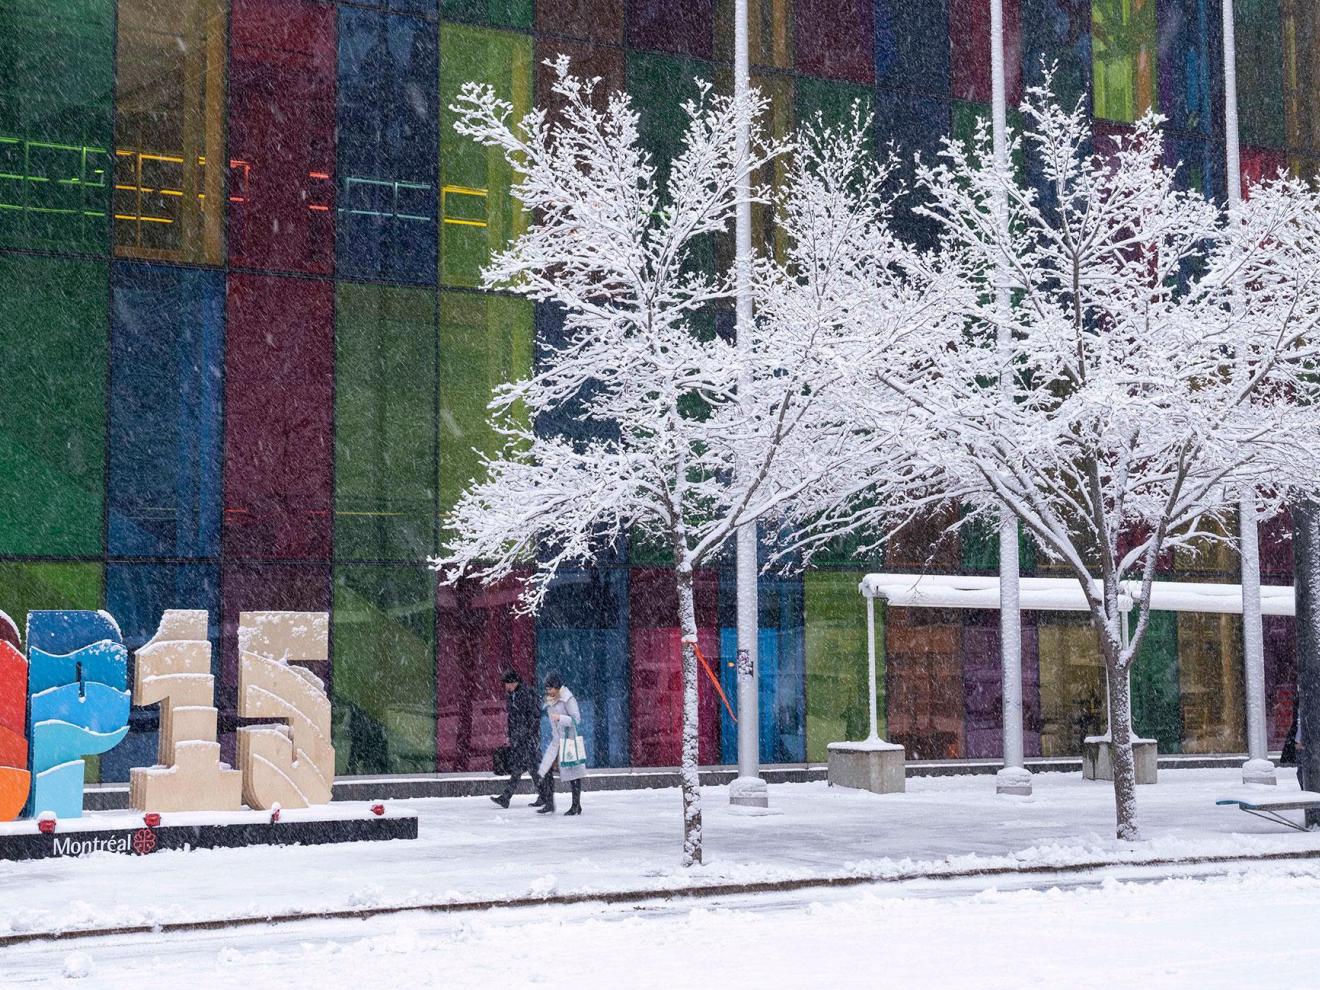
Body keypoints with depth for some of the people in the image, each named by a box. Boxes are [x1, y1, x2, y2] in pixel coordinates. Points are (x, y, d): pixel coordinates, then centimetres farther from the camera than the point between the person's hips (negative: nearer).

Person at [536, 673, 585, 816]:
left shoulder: (568, 699, -13)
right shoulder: (550, 701, 10)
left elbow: (576, 719, -18)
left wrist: (560, 718, -27)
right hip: (556, 740, 7)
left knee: (573, 773, 0)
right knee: (547, 770, -3)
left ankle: (576, 806, 9)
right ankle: (549, 803, 2)